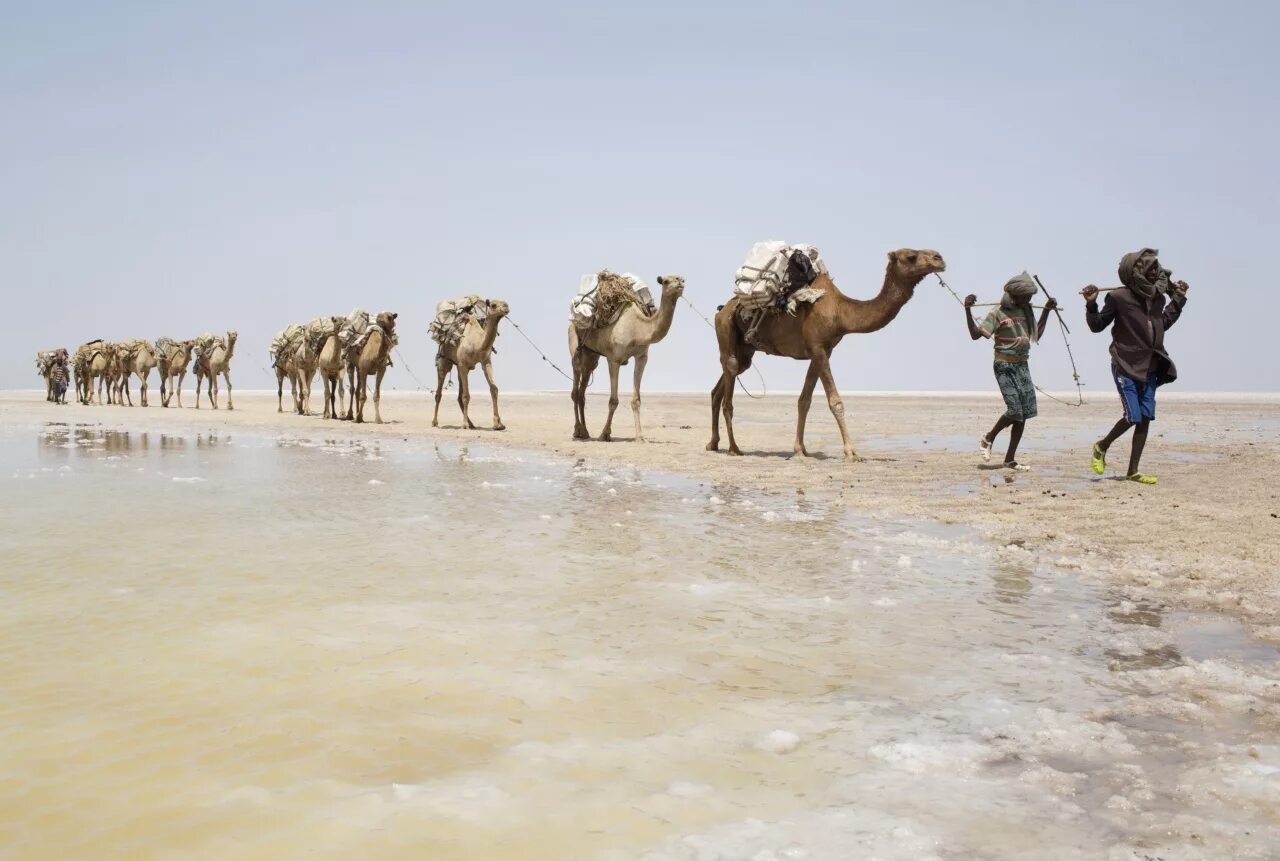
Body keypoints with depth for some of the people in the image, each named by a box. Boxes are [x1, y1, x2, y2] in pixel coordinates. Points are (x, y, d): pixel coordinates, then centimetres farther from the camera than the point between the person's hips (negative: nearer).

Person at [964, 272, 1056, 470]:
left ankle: (1010, 459, 9)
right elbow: (976, 334, -14)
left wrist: (1047, 310, 22)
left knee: (1024, 413, 1)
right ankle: (988, 439, 13)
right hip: (1005, 366, -7)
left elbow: (1036, 335, 26)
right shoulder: (999, 312, -9)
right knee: (1015, 410, -15)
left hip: (1022, 365, 7)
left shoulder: (1026, 311, 12)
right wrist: (967, 309, -26)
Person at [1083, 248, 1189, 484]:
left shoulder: (1158, 297, 7)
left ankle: (1133, 471, 11)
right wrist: (1091, 304, -19)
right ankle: (1101, 447, 17)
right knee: (1133, 417, -11)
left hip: (1149, 369, 6)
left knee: (1146, 418, 3)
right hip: (1126, 367, -6)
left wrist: (1178, 299, 20)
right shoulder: (1119, 297, -11)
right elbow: (1097, 325, -4)